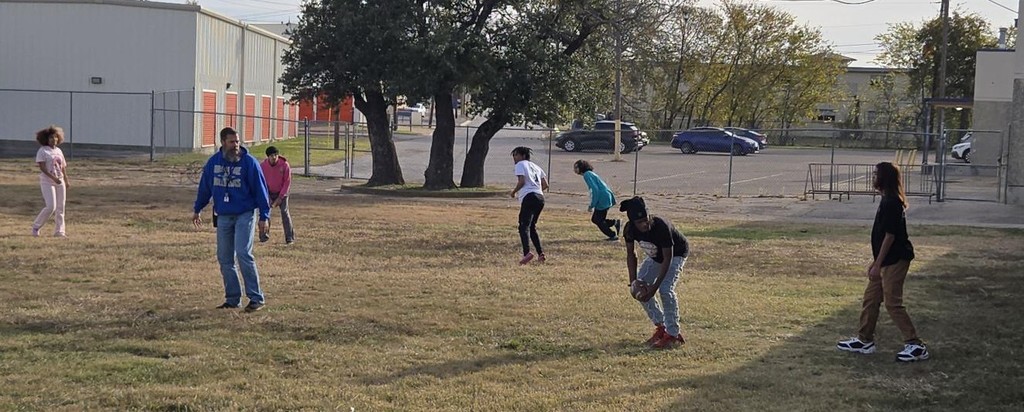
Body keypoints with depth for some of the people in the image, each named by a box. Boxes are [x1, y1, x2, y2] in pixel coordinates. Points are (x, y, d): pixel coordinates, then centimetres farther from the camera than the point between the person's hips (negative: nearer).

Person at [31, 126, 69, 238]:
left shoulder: (59, 151, 14)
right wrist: (54, 178, -25)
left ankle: (59, 231, 10)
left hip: (60, 182, 6)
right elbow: (42, 168, -16)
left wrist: (66, 182, 12)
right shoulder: (42, 151, -6)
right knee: (51, 206, -14)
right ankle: (36, 226, 4)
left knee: (60, 207, 4)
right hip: (47, 182, -6)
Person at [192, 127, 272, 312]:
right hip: (223, 216, 5)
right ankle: (232, 299, 15)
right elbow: (205, 186, 16)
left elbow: (260, 189, -7)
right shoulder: (214, 162, 4)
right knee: (224, 259, 6)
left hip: (245, 215, -5)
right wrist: (197, 210, 22)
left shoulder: (249, 162, -8)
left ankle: (256, 298, -9)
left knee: (243, 254, -15)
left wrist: (264, 217, -11)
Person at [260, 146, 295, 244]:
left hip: (282, 192, -2)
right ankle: (265, 234, 7)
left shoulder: (284, 165, -18)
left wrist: (280, 197, -14)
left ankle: (290, 237, -8)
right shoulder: (262, 166, -13)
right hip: (269, 193, 2)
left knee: (284, 212, -11)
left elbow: (287, 182, -12)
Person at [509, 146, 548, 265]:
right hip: (540, 197, 8)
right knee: (532, 227, 18)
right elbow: (545, 185, 21)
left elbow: (522, 181, -9)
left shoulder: (520, 164, 5)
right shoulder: (535, 166, 26)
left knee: (524, 226, -15)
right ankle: (540, 254, 11)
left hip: (529, 197, -8)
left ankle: (527, 253, -33)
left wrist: (513, 192, 5)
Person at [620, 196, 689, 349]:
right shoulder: (630, 229, -24)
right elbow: (631, 254, -8)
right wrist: (633, 281, -17)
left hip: (676, 253, -7)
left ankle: (673, 335, -15)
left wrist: (654, 286, -34)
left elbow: (667, 259, -32)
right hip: (655, 256, 7)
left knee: (666, 289, -24)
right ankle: (661, 327, 14)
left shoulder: (661, 227, -39)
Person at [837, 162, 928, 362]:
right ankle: (864, 340, 24)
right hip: (888, 260, 10)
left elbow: (889, 236, -21)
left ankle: (916, 346, -1)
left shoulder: (891, 203, -19)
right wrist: (876, 262, 22)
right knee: (870, 297, 15)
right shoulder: (889, 201, 11)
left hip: (895, 260, -10)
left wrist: (878, 264, -18)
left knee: (893, 303, -6)